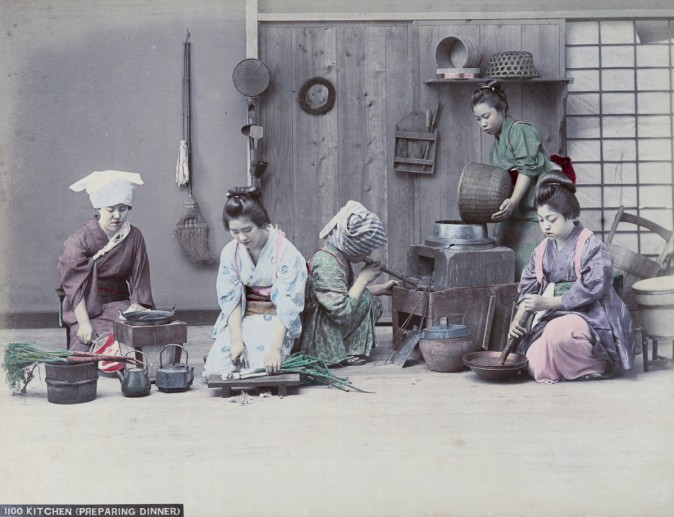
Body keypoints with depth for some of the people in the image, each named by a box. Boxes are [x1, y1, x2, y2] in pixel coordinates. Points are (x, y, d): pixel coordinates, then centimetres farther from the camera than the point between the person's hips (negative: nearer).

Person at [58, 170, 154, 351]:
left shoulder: (134, 237, 4)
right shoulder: (81, 239, -7)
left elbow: (139, 278, 5)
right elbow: (74, 284, -13)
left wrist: (136, 306, -13)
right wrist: (84, 323, -23)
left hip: (120, 302, 3)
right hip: (88, 307, -3)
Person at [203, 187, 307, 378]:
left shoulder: (286, 252, -16)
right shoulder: (230, 252, -3)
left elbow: (287, 305, -21)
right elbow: (230, 298, -5)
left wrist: (275, 348, -30)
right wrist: (236, 339, -18)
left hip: (276, 322, -3)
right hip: (241, 319, 3)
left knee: (264, 369, -26)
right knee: (215, 370, -17)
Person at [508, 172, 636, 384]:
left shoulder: (591, 245, -10)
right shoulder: (542, 251, 11)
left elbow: (591, 288, -19)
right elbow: (527, 288, 9)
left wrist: (548, 303, -22)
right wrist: (517, 319, -9)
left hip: (592, 317, -6)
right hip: (556, 316, 6)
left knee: (557, 332, -36)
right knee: (531, 356, -17)